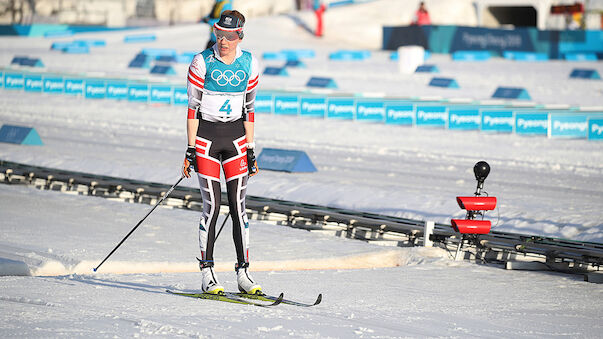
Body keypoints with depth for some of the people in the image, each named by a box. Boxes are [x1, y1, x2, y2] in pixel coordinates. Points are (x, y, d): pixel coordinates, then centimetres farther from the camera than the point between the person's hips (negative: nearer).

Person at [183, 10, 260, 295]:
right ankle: (207, 273, 0)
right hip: (206, 135, -3)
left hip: (236, 136, 3)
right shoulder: (202, 62, -8)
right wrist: (191, 149, -10)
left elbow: (249, 110, 8)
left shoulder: (249, 64, 1)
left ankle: (243, 274, 2)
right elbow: (193, 108, -6)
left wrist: (250, 150, 6)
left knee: (238, 206, -1)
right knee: (212, 206, -7)